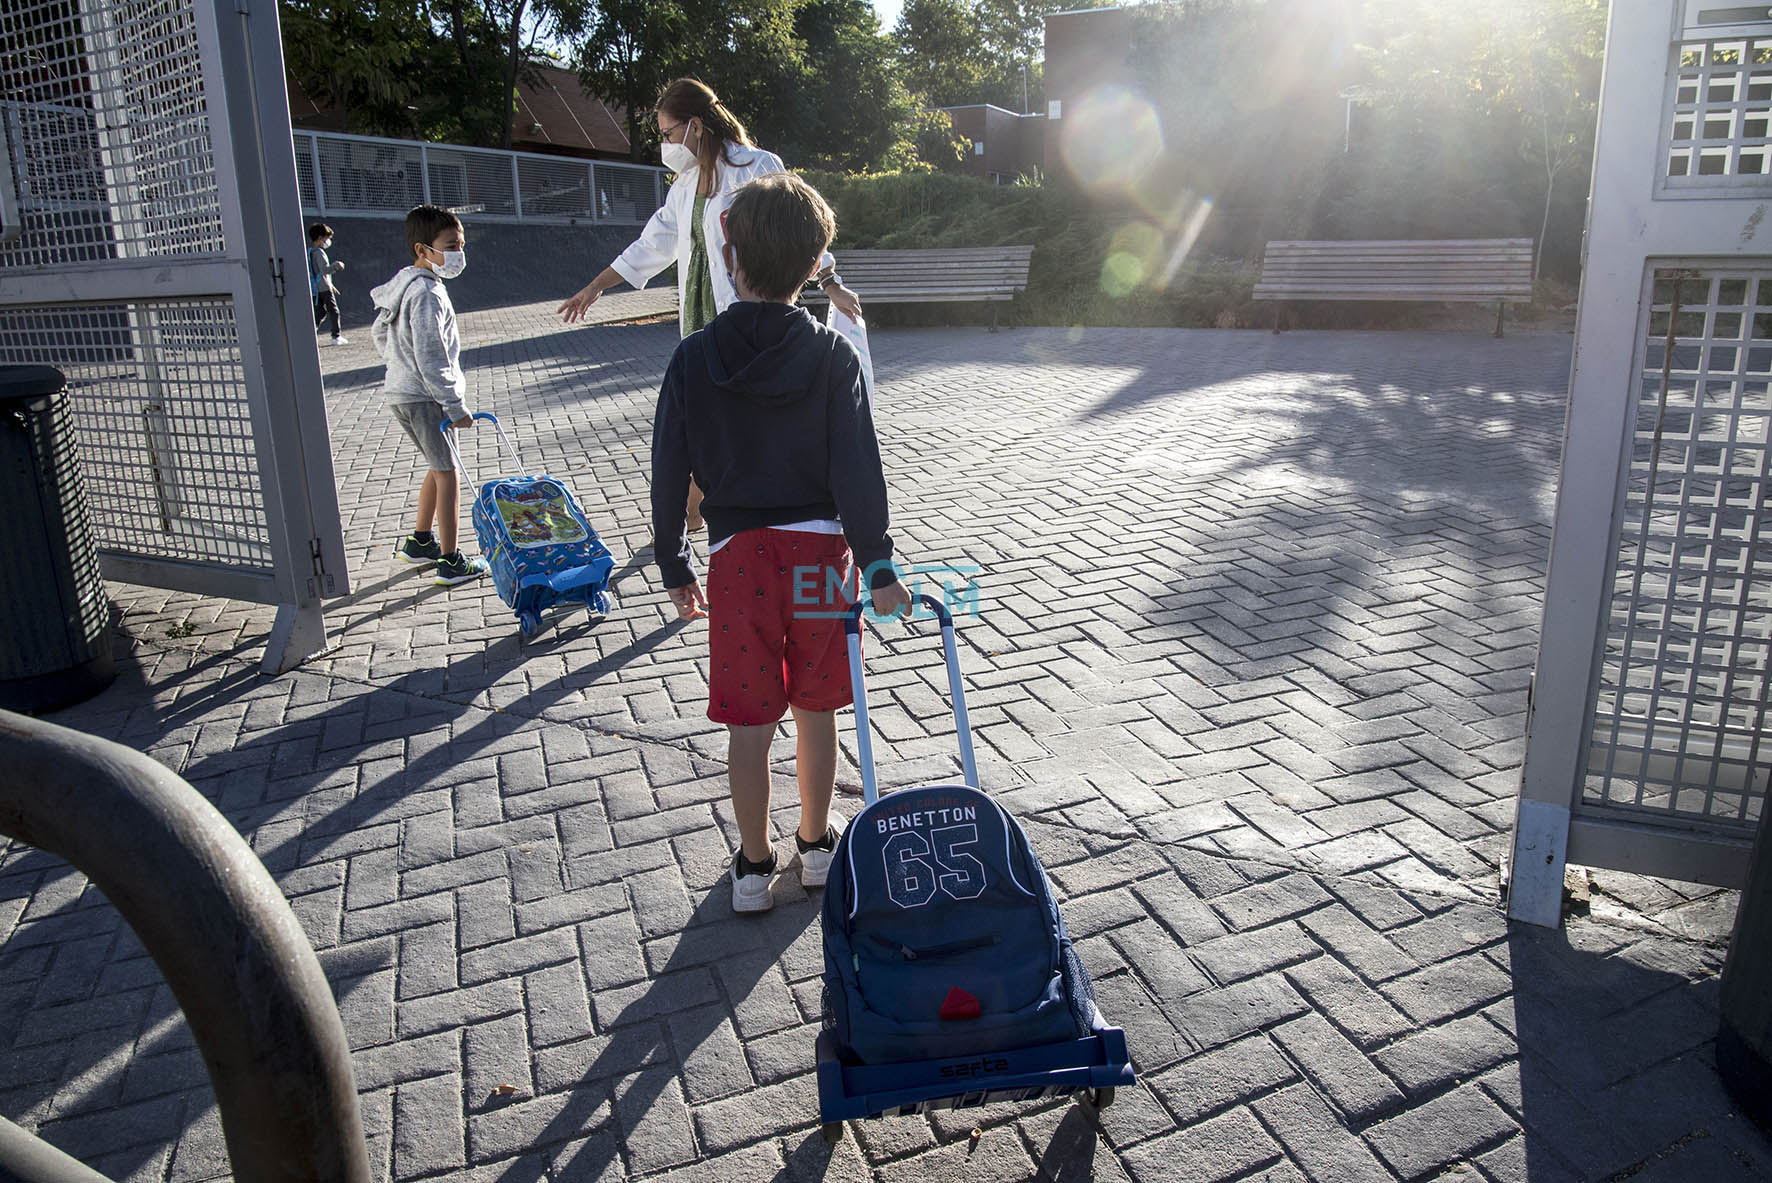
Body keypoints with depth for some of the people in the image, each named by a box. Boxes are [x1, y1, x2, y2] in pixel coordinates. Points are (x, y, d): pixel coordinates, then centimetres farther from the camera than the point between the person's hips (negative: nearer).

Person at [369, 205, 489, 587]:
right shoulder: (427, 293, -21)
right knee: (447, 473, -3)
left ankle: (419, 542, 33)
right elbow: (431, 359, -24)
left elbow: (379, 334, 23)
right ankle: (450, 563, 2)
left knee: (439, 466, 21)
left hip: (400, 391, 10)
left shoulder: (403, 284, 12)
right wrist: (456, 407, -21)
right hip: (423, 397, -10)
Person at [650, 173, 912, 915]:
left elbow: (669, 474, -1)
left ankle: (753, 867, 22)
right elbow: (857, 470, -10)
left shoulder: (693, 359, -4)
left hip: (739, 553, 0)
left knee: (747, 723, 9)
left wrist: (675, 568, 9)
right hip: (820, 548, 1)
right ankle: (817, 846, 31)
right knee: (816, 709, 15)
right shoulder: (832, 356, -6)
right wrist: (878, 567, -6)